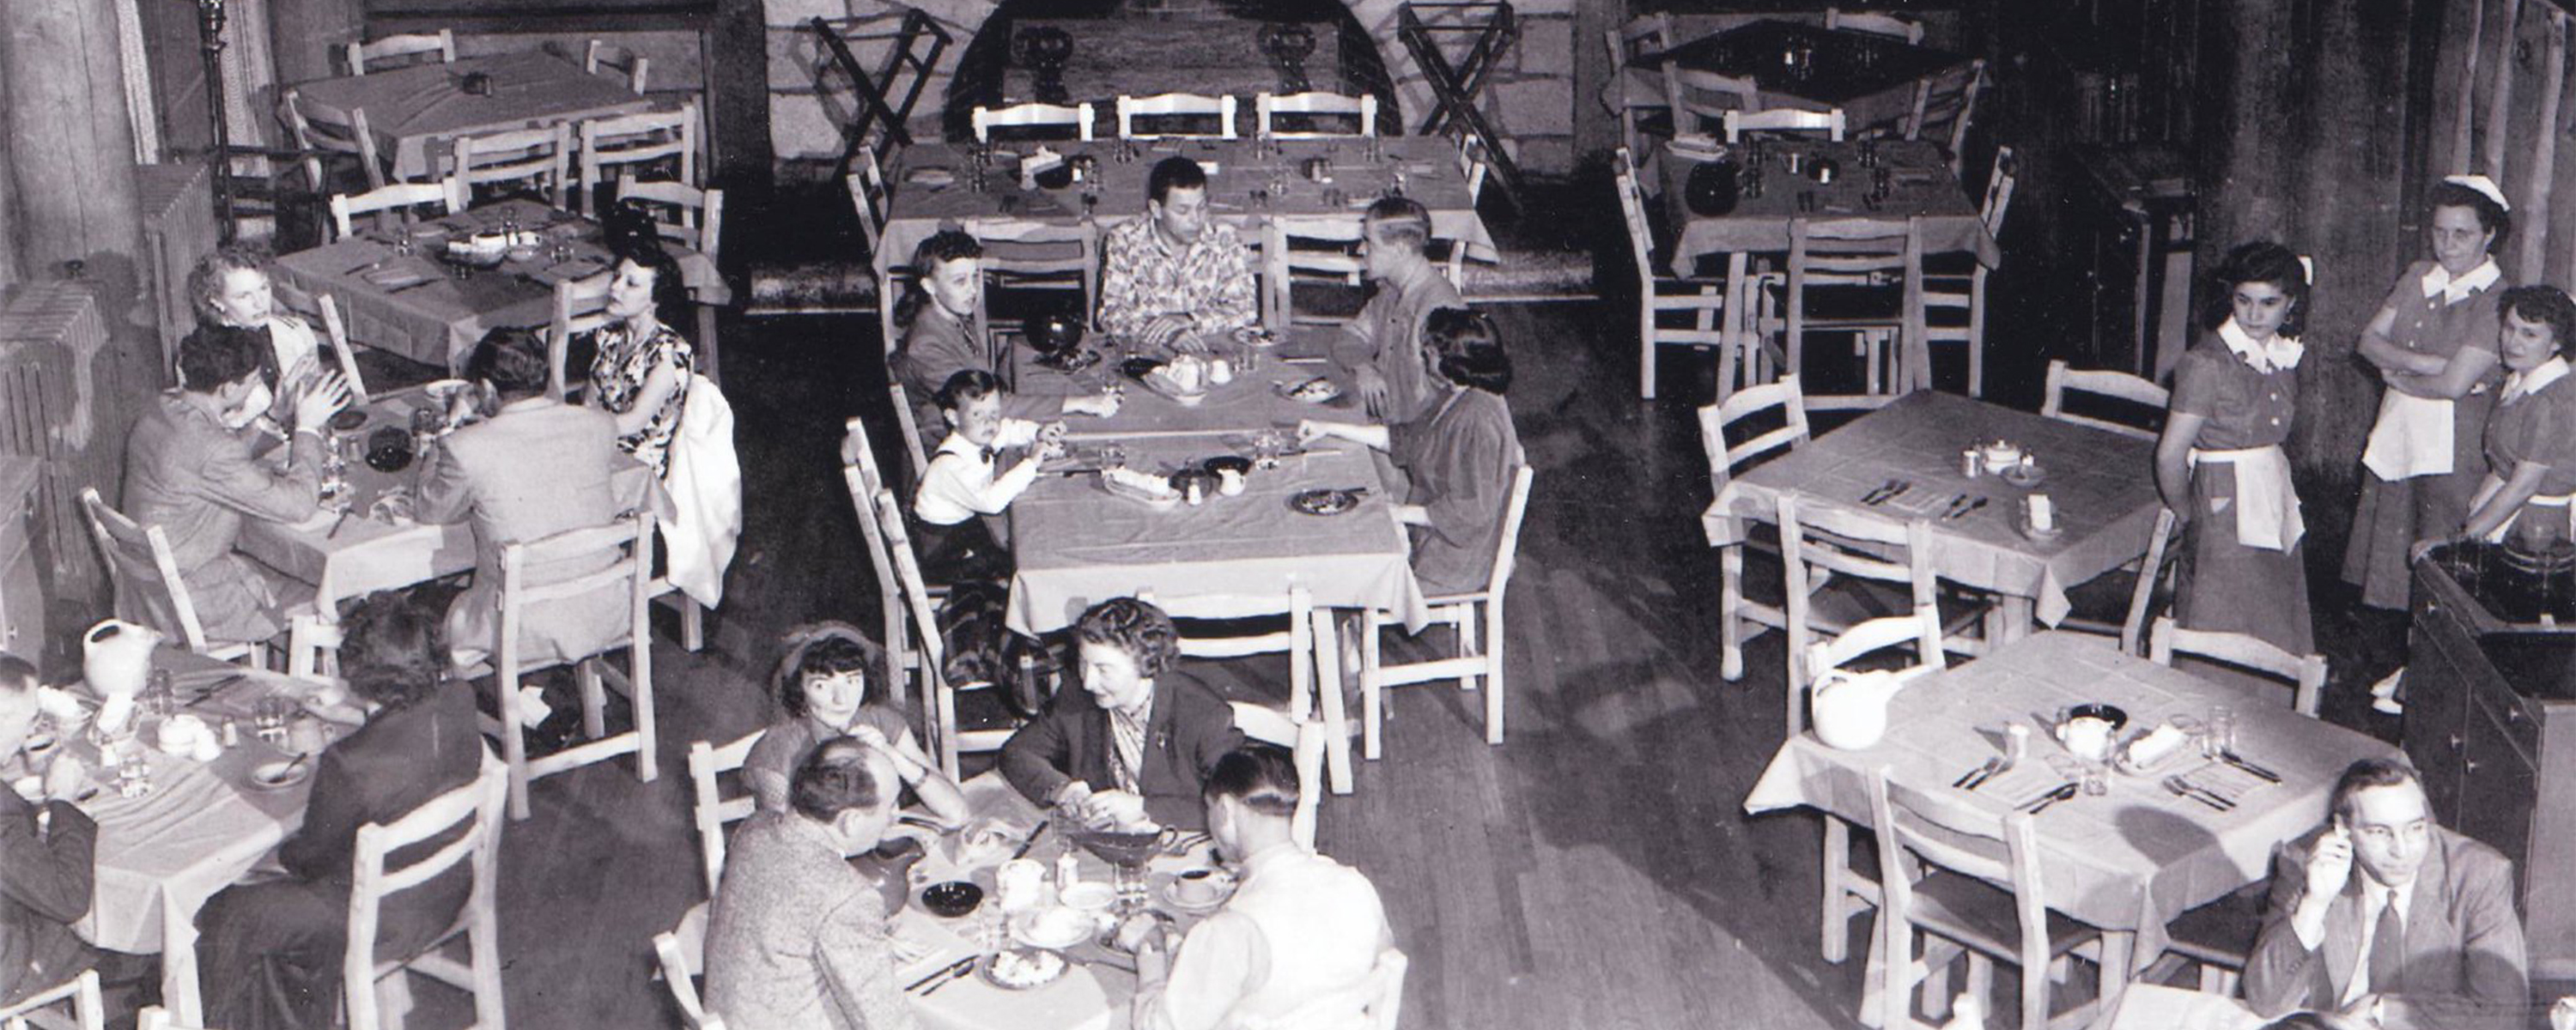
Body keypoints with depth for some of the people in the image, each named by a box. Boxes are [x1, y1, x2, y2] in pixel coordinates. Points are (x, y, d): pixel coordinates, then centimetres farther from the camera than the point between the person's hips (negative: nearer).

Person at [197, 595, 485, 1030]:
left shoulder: (350, 765, -35)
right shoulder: (458, 704, -18)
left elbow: (312, 858, -16)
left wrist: (280, 849, 5)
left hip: (385, 921, -7)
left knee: (227, 916, 16)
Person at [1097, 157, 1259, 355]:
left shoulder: (1224, 240, 0)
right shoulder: (1124, 242, -4)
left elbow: (1245, 309, -2)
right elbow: (1112, 314, -9)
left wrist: (1188, 321, -19)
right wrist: (1167, 335, -27)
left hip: (1211, 354, 0)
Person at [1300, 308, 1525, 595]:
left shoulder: (1480, 419, -28)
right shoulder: (1456, 399, 3)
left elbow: (1470, 510, -27)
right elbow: (1405, 440, 16)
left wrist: (1401, 514, -18)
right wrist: (1329, 429, 15)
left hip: (1456, 564, -9)